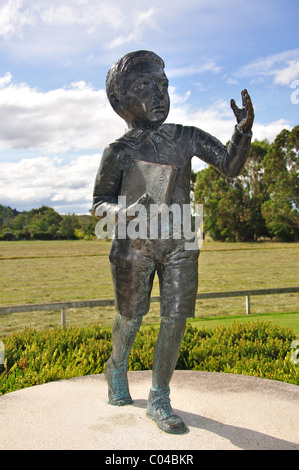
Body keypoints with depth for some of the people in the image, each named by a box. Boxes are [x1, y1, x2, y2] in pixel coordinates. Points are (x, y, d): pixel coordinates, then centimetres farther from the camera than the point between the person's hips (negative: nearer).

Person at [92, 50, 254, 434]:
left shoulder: (187, 137, 6)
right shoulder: (119, 151, -3)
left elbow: (231, 166, 6)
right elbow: (99, 203, -4)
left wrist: (243, 130, -12)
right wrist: (123, 211, -26)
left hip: (179, 245, 3)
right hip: (135, 245, -2)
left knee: (175, 318, -2)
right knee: (130, 316, 10)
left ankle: (159, 400, 13)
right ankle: (117, 370, 42)